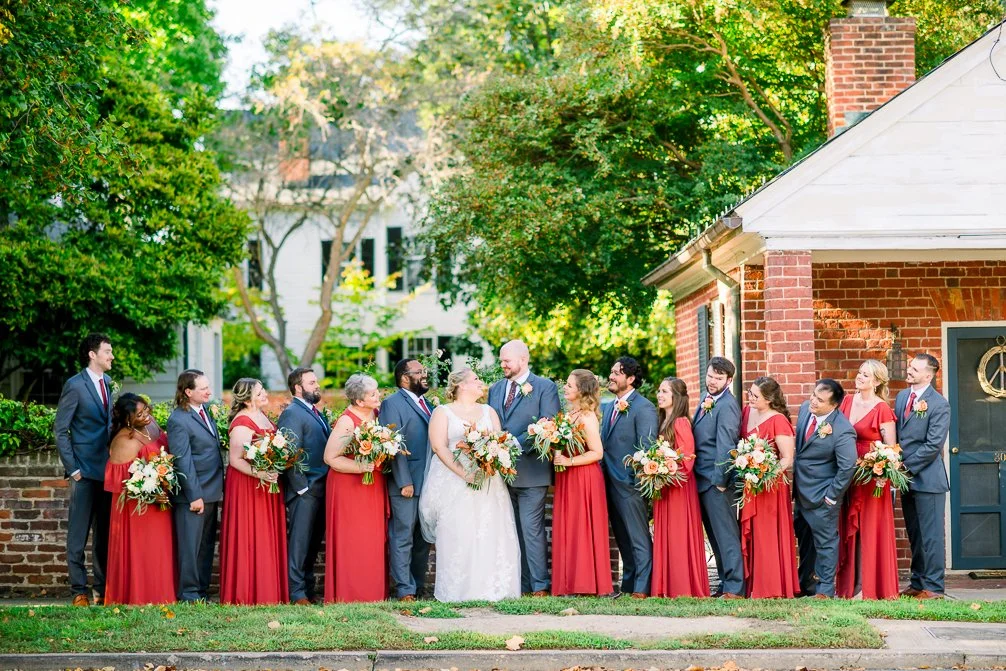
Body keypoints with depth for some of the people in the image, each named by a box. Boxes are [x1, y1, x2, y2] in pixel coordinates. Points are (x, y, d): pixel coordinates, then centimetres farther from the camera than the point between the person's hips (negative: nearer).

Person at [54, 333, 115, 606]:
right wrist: (72, 468, -11)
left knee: (105, 534, 9)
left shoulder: (109, 382, 11)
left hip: (108, 469, 6)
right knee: (78, 534, -1)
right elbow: (60, 430, -7)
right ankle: (79, 591, 3)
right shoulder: (75, 386, -8)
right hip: (85, 471, -6)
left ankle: (103, 589, 15)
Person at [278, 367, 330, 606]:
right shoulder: (292, 414, -10)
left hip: (321, 489, 9)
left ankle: (309, 588, 19)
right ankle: (297, 593, -3)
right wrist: (302, 487, -17)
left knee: (314, 542, 12)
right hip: (305, 490, -9)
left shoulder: (315, 413, 19)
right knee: (299, 541, -5)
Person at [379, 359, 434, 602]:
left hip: (429, 482, 8)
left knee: (423, 538, 12)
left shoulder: (428, 404, 17)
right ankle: (405, 590, -2)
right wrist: (404, 482, -18)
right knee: (403, 538, -3)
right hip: (406, 484, -8)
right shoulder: (392, 404, -7)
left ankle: (419, 585, 19)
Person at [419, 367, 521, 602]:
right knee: (457, 536, -8)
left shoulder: (488, 411, 18)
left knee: (491, 534, -3)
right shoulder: (442, 413, 5)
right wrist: (464, 474, -17)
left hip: (488, 483, 4)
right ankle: (458, 590, -4)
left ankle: (491, 588, 1)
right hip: (454, 483, -3)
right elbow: (439, 446, -7)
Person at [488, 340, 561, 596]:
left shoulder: (545, 387, -2)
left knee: (531, 529, -8)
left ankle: (540, 585, -3)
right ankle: (520, 584, 11)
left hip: (530, 471, -6)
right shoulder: (496, 389, 17)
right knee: (512, 531, 7)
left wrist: (516, 445, -18)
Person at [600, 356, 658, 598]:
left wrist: (639, 480, -17)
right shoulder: (609, 407, 16)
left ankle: (642, 588, -3)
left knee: (639, 539, -4)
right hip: (611, 483, 9)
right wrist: (604, 475, 13)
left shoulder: (643, 408, -10)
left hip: (630, 484, -9)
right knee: (623, 539, 14)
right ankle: (628, 585, 21)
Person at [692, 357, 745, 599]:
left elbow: (725, 445, -19)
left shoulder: (726, 406, -16)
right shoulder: (706, 399, 13)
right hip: (702, 479, 9)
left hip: (717, 481, -9)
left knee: (726, 535, -7)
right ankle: (726, 583, 21)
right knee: (715, 534, 14)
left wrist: (719, 480, -19)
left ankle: (735, 588, -5)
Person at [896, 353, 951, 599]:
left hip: (927, 478, -7)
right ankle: (918, 583, 21)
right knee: (914, 535, 13)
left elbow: (933, 445, -16)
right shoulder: (902, 397, 11)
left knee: (931, 535, -2)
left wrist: (907, 467, -15)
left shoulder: (939, 404, -12)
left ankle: (933, 587, 3)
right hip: (906, 477, 7)